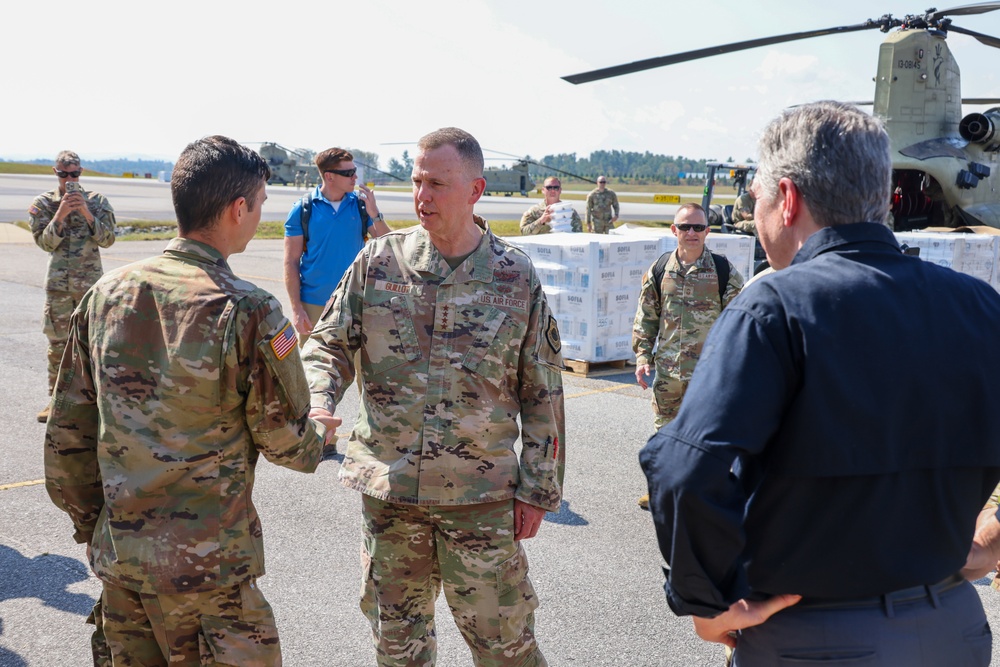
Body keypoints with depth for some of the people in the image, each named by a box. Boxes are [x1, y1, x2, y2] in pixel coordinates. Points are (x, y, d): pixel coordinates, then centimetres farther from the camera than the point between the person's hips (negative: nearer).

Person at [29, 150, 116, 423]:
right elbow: (45, 242, -6)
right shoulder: (43, 203, 2)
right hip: (58, 283, 0)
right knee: (58, 343, 4)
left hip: (91, 281, 0)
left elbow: (108, 240, -6)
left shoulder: (97, 201, 1)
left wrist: (86, 213, -18)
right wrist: (61, 214, -19)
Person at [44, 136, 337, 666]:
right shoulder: (245, 311, -18)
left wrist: (88, 523, 19)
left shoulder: (108, 293, 0)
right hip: (204, 565, -6)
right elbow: (285, 441, -9)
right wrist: (318, 433, 14)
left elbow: (68, 428, 7)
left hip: (117, 554, 6)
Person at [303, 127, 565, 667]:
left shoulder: (516, 278, -3)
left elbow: (543, 394, 1)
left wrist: (538, 491, 0)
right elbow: (329, 343, 5)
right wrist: (317, 402, -17)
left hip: (480, 495, -2)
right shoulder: (378, 262, -1)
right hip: (387, 487, 2)